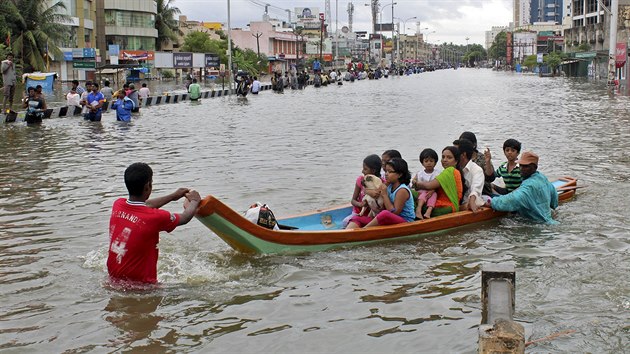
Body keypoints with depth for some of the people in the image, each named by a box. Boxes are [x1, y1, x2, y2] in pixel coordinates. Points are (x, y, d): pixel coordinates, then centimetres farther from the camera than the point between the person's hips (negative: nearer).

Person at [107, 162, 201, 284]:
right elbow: (185, 218, 2)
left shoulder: (118, 205, -2)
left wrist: (172, 196, 32)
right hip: (141, 282, -7)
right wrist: (194, 201, 22)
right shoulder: (155, 217, -20)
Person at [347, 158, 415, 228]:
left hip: (405, 222, -8)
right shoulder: (389, 187, 12)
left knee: (385, 214, -42)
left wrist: (384, 195, -13)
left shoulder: (402, 190, -12)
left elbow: (394, 213, -17)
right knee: (357, 218, -7)